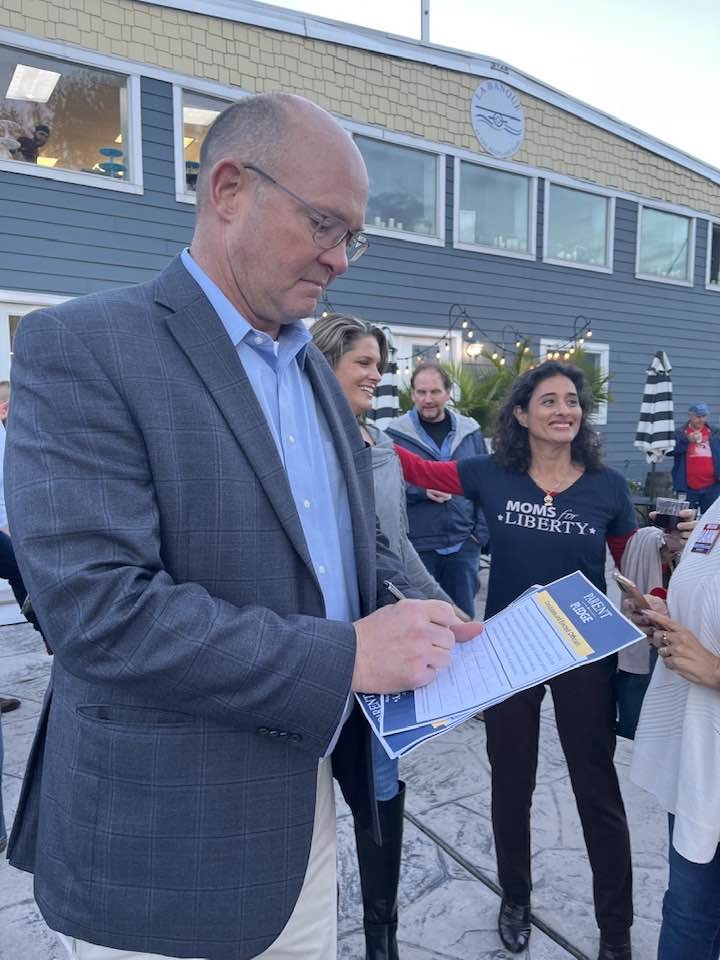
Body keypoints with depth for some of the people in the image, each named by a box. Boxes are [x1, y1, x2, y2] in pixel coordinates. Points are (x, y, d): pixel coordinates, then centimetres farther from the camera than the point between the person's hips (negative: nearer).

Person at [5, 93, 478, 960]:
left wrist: (426, 623, -4)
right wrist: (345, 656, -24)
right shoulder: (79, 347, -16)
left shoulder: (313, 368, 7)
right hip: (164, 844, -6)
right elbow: (97, 609, -25)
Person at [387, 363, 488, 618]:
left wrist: (481, 532, 2)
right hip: (416, 546, -2)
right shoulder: (395, 435, -3)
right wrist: (420, 490, -19)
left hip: (464, 546, 3)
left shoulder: (471, 431, 7)